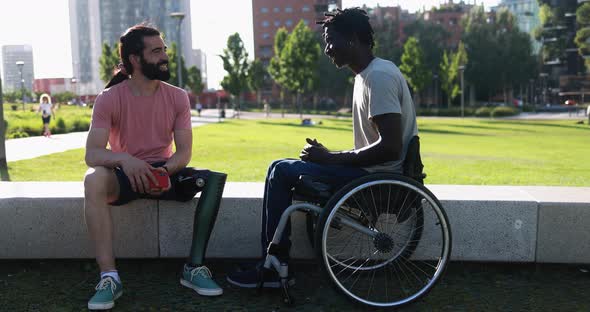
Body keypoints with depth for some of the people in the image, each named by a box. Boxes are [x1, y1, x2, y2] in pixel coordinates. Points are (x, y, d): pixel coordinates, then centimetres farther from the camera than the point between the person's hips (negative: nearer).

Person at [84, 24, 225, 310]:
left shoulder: (177, 97, -3)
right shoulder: (109, 98, -10)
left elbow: (184, 152, -6)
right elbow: (92, 154, -19)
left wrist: (164, 171, -28)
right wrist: (123, 159, -40)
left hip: (165, 173, 2)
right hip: (126, 175, -2)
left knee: (215, 178, -24)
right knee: (94, 179, -35)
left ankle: (194, 267, -20)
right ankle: (109, 276, -31)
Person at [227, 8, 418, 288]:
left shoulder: (379, 76, -17)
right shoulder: (368, 74, 15)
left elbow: (390, 147, -25)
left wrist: (332, 158, -17)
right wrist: (330, 156, 6)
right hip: (374, 172, 10)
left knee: (282, 172, -11)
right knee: (281, 168, 8)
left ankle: (274, 268, 1)